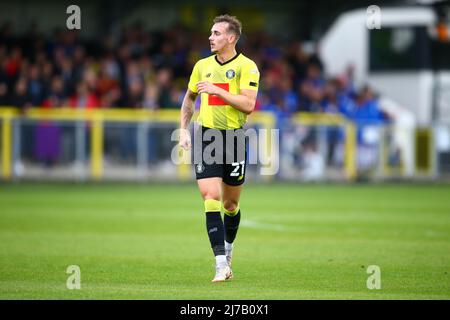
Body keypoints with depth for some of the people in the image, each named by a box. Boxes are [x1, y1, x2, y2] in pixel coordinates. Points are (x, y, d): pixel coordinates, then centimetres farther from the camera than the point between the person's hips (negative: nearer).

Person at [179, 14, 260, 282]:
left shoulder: (247, 67, -6)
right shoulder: (202, 66, 8)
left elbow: (248, 104, -16)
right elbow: (190, 98, 24)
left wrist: (218, 90, -20)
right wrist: (183, 130, 16)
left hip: (235, 138, -2)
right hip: (206, 137, 2)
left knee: (230, 204, 10)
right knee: (211, 197, -13)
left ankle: (228, 252, 37)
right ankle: (221, 264, -14)